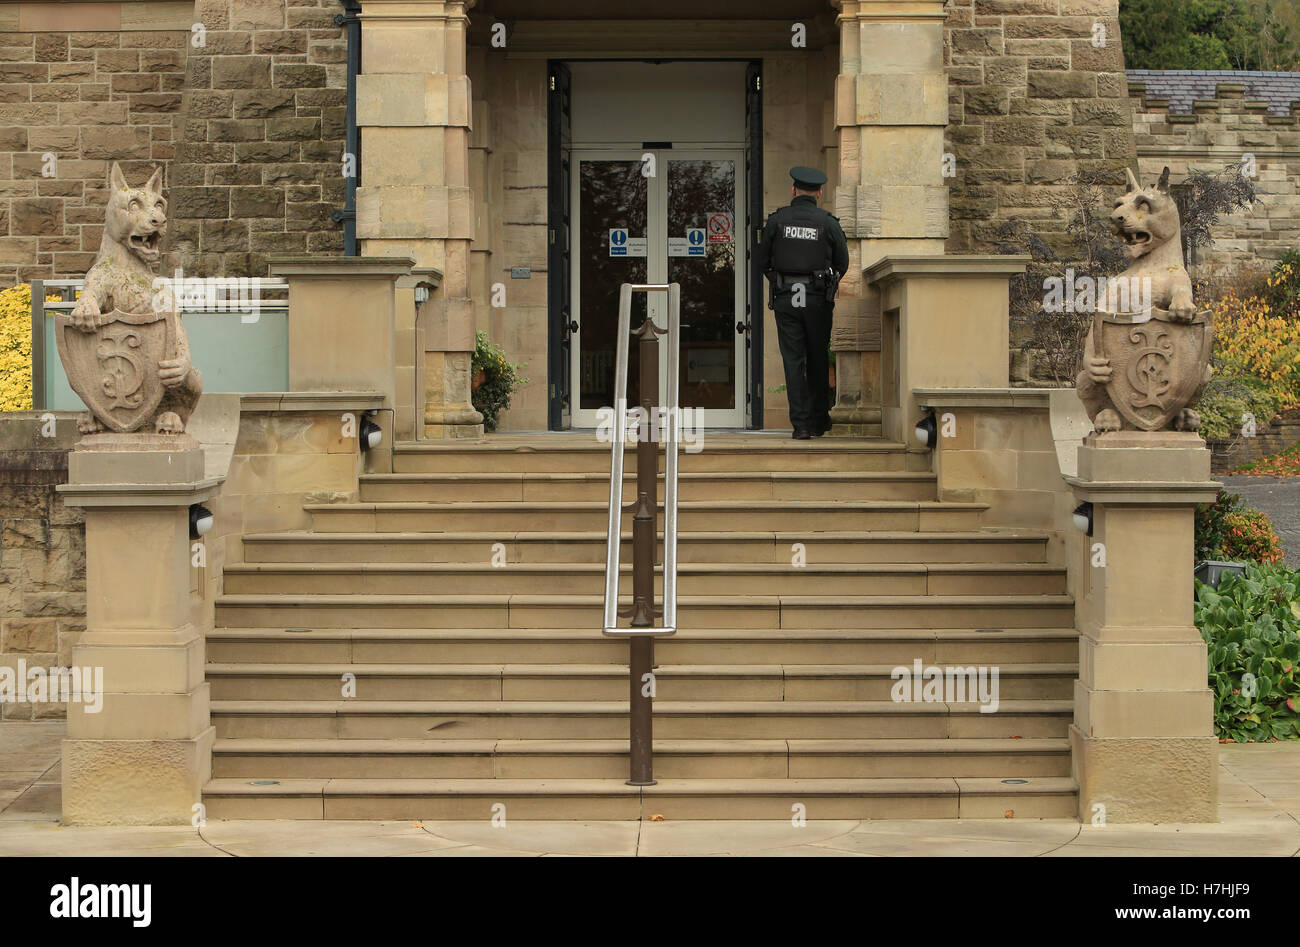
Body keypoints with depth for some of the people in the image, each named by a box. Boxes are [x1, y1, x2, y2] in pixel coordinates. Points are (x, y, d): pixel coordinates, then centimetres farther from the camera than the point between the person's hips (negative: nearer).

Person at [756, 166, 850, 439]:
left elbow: (763, 261, 5)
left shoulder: (777, 220, 0)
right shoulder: (828, 223, -1)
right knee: (818, 360, 12)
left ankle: (801, 424, -4)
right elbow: (842, 263, 5)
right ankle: (819, 420, 18)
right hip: (818, 300, 0)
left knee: (793, 360, 1)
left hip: (785, 299, 0)